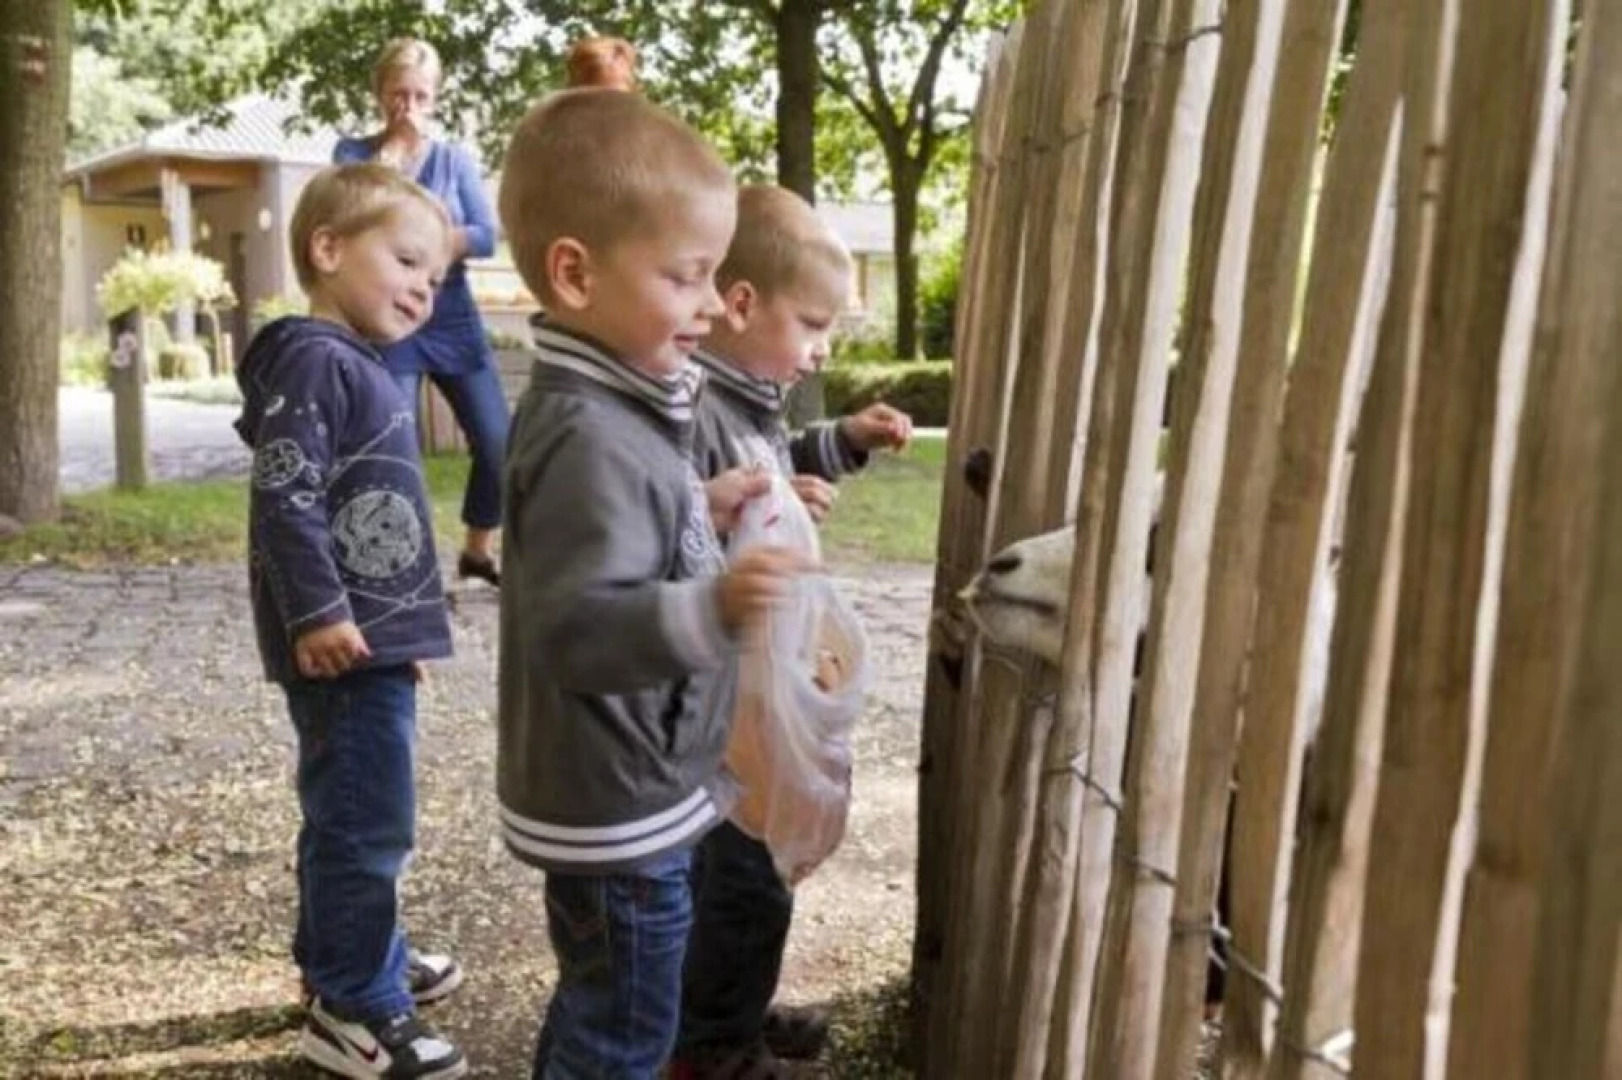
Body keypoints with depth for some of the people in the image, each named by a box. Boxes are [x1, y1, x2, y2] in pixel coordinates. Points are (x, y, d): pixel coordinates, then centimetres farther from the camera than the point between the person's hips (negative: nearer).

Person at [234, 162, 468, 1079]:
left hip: (378, 638, 10)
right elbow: (286, 496, -22)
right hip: (343, 645, -10)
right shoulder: (313, 360, -14)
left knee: (359, 815, 21)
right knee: (367, 820, -4)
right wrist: (317, 611, -24)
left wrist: (408, 620, 26)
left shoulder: (363, 367, 18)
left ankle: (355, 957, 36)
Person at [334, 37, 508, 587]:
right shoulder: (354, 153, 4)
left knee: (499, 444, 0)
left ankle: (478, 548, 22)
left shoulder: (455, 157, 7)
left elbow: (485, 237, -6)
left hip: (454, 319, 2)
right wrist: (392, 151, -9)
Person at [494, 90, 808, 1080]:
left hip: (626, 792, 10)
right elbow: (573, 626, -33)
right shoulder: (589, 438, -27)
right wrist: (713, 610, -46)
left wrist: (705, 517, 6)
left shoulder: (615, 412, 6)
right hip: (618, 805, -10)